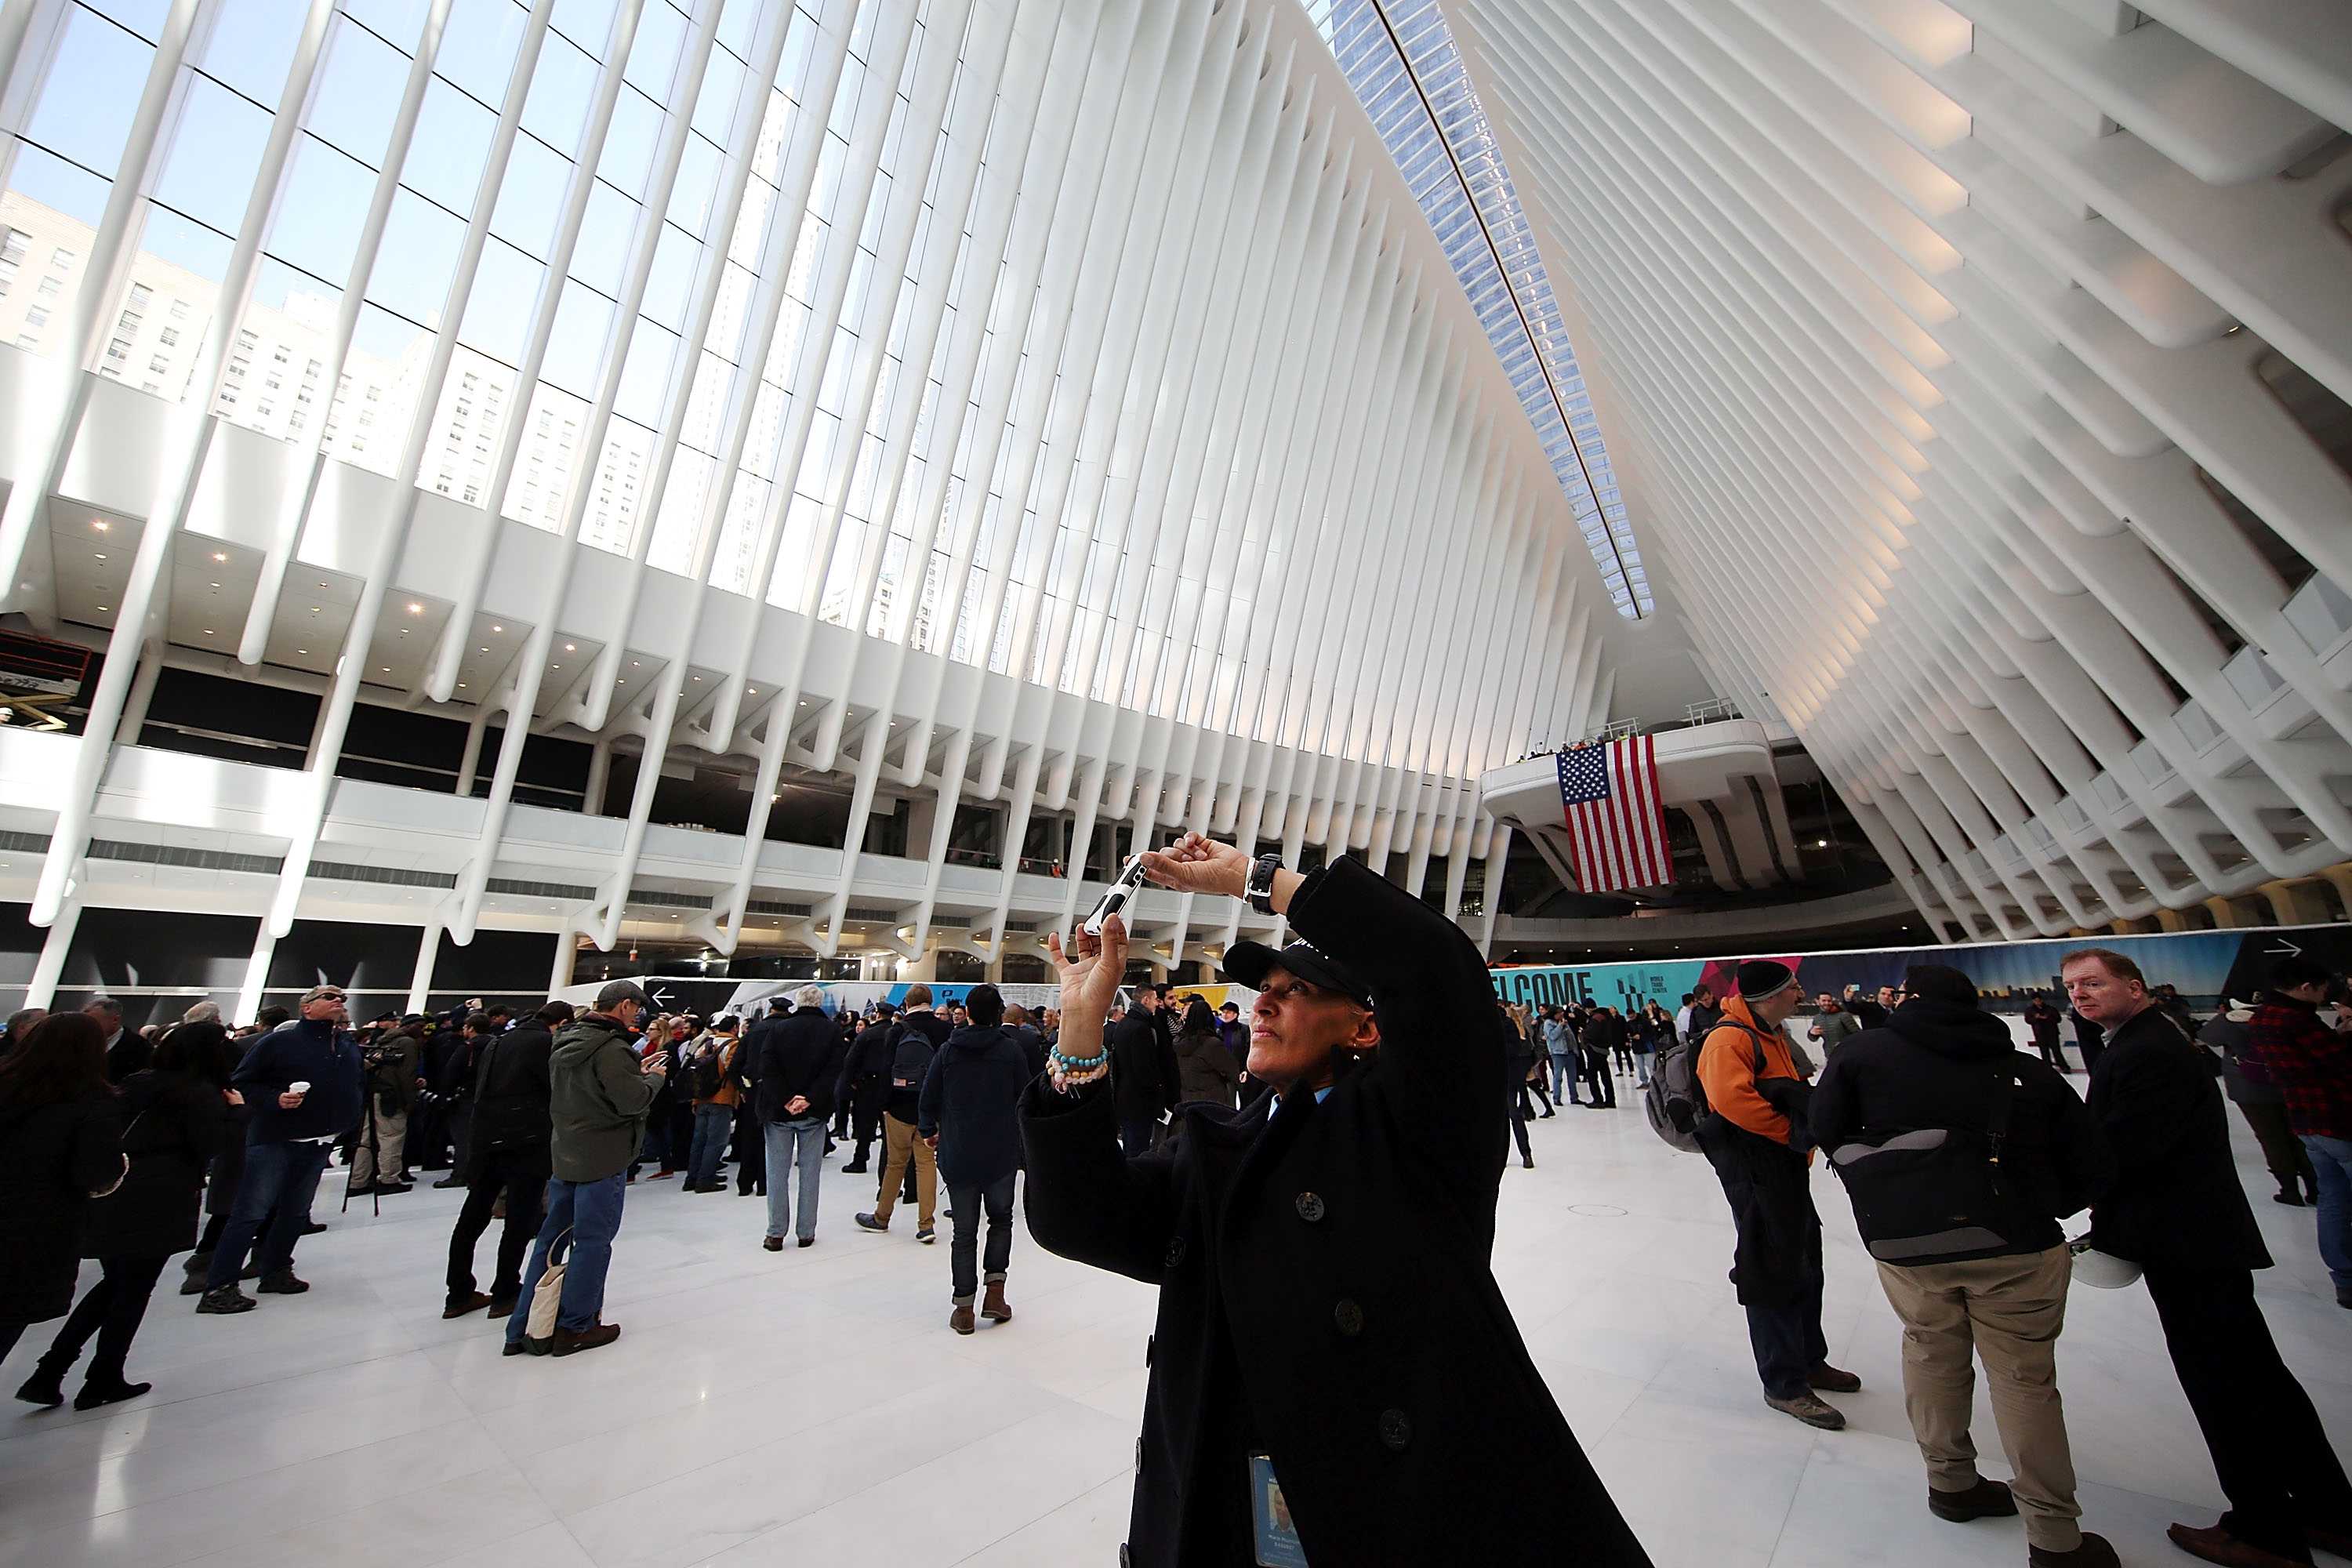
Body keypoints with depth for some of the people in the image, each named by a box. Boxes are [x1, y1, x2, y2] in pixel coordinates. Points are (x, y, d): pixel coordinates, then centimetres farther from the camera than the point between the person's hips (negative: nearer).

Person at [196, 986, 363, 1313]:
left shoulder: (350, 1046, 8)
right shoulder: (278, 1042, -9)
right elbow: (240, 1083, -6)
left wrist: (347, 1123, 11)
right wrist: (274, 1100, -21)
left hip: (319, 1143, 6)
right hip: (274, 1139, -6)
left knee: (296, 1212, 13)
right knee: (251, 1213, -5)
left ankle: (275, 1271, 26)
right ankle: (217, 1287, 3)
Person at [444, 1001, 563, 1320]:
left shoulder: (499, 1042, 15)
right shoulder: (545, 1043, -12)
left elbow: (481, 1088, 19)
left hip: (485, 1138, 8)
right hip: (525, 1142, -8)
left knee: (473, 1216, 15)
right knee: (520, 1220, 3)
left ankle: (459, 1294, 23)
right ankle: (505, 1294, 10)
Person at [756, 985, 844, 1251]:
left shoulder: (778, 1029, -3)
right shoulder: (833, 1031, -4)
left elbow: (767, 1069, -10)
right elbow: (835, 1070, -14)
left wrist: (785, 1100, -12)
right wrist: (809, 1099, -15)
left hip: (779, 1112, 0)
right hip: (815, 1113, 0)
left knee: (777, 1173, 9)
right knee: (810, 1173, 9)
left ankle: (776, 1234, 12)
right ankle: (806, 1233, 13)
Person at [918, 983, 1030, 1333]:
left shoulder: (948, 1050, -4)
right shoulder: (1011, 1049, -8)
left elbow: (929, 1096, 1)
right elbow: (1026, 1096, -3)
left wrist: (929, 1130, 19)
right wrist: (1023, 1135, 16)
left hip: (957, 1154, 1)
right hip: (1002, 1153, -1)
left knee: (964, 1231, 11)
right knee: (1001, 1219, 20)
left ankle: (963, 1307, 15)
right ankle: (994, 1289, 10)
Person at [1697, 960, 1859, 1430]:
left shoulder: (1773, 1035, 15)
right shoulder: (1729, 1039, -19)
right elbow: (1731, 1098, -32)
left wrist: (1803, 1142, 7)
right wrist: (1790, 1131, -21)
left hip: (1786, 1165, 11)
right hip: (1753, 1168, -11)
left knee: (1804, 1263, 22)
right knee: (1772, 1270, -3)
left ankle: (1810, 1360, 40)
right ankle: (1784, 1385, 10)